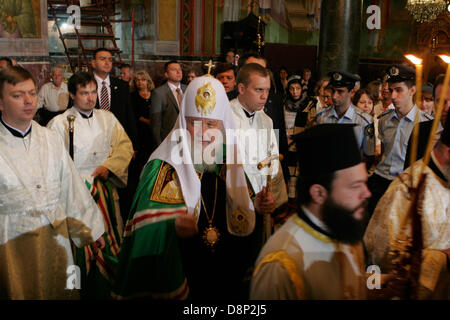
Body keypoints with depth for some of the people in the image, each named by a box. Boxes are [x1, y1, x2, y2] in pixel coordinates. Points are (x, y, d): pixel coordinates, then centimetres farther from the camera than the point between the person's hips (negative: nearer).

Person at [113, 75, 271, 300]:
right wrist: (173, 226, -40)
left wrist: (255, 205, -7)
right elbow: (148, 222, -21)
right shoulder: (165, 166, -14)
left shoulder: (229, 159, 1)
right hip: (180, 270, -4)